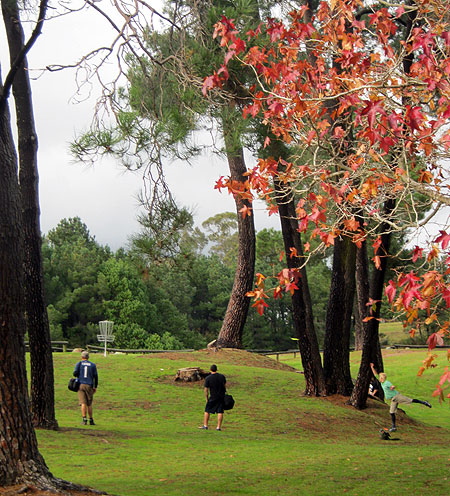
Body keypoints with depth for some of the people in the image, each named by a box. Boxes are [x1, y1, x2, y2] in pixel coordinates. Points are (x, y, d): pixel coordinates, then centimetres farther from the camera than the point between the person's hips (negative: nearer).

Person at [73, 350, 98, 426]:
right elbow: (96, 376, 4)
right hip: (89, 386, 1)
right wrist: (95, 387, 9)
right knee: (89, 404, 9)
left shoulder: (79, 364, 6)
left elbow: (75, 373, -5)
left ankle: (84, 419, -16)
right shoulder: (93, 365, 9)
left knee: (83, 403, -6)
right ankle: (91, 420, 11)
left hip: (80, 385, -1)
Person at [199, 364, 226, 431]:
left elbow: (206, 389, -7)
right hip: (222, 397, 2)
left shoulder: (208, 378, -10)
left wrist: (206, 399, 3)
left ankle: (205, 425, 12)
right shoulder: (222, 376, -1)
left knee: (207, 410, 11)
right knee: (220, 412, 4)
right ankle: (218, 427, 1)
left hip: (213, 397, -2)